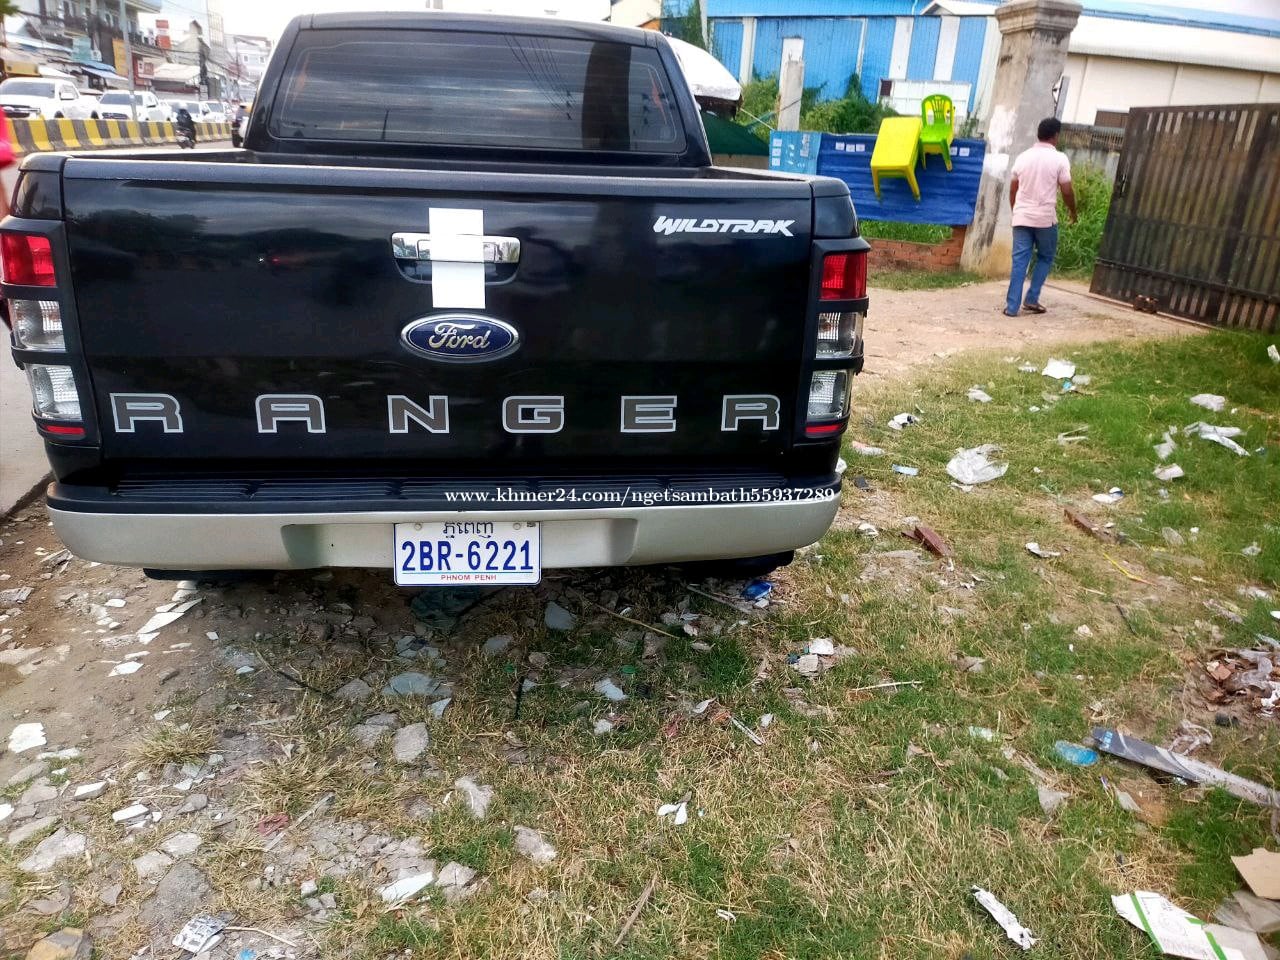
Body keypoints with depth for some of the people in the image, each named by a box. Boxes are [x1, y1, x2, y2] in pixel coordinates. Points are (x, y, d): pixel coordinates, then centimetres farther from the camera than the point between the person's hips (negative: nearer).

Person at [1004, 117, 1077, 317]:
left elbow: (1013, 189, 12)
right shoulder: (1060, 159, -5)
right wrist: (1073, 211, 13)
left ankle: (1012, 306, -4)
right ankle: (1031, 299, 9)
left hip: (1021, 217, 3)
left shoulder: (1023, 156, 6)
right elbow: (1066, 191, -4)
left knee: (1019, 261, 2)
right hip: (1045, 218, -3)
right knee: (1045, 258, 15)